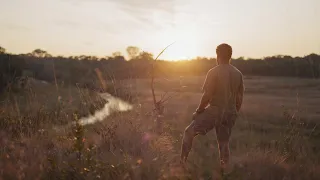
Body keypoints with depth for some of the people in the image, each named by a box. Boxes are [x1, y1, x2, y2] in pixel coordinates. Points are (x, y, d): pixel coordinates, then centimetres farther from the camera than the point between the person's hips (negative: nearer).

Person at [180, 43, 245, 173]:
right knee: (224, 144, 16)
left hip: (214, 111, -5)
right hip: (229, 114, 6)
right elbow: (240, 98, 9)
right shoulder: (238, 74, 6)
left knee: (189, 132, 5)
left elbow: (207, 96, -14)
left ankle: (182, 162, 1)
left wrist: (198, 111, -2)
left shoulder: (214, 72, -11)